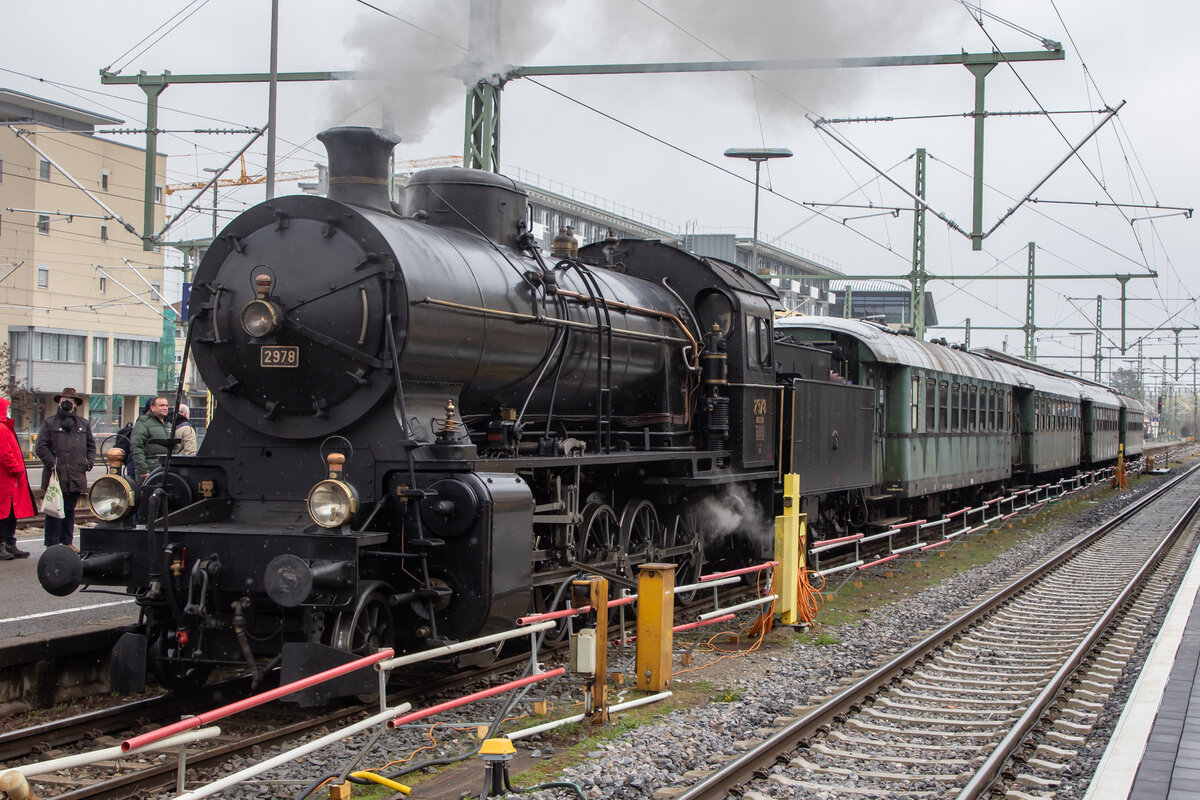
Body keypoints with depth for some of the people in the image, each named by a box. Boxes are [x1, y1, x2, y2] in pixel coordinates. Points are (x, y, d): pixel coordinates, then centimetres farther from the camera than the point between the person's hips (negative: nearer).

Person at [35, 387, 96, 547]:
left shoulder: (83, 423, 16)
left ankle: (67, 542, 18)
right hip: (56, 476, -4)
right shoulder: (49, 422, 3)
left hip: (76, 477, 4)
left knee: (69, 510, 11)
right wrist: (52, 463, -12)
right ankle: (52, 545, 0)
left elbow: (91, 445, 23)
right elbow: (41, 447, -1)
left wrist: (90, 461, 6)